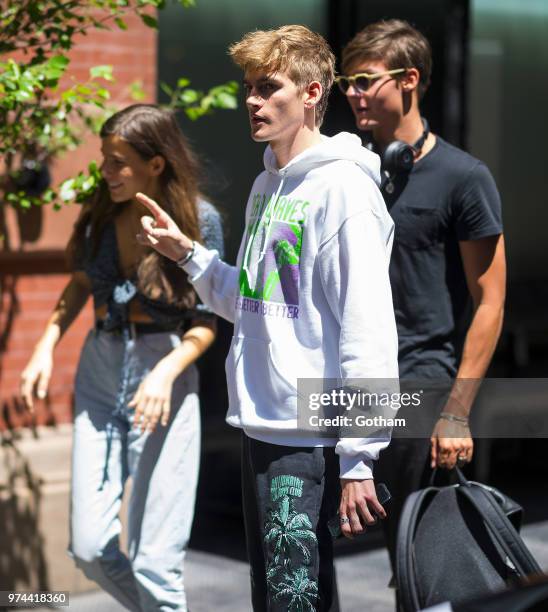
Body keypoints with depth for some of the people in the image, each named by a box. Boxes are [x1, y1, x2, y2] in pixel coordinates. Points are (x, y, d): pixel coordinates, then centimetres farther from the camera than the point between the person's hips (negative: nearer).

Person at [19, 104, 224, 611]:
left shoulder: (199, 218, -11)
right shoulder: (102, 210, 1)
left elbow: (206, 321, -7)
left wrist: (166, 373, -23)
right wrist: (47, 345, 4)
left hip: (164, 373, -4)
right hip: (99, 371, 5)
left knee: (154, 557, -4)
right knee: (90, 548, 3)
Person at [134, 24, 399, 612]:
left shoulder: (343, 188, -13)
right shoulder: (265, 185, 14)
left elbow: (368, 328, -18)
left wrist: (358, 458, -20)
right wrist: (186, 253, 7)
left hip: (309, 438, -9)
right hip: (259, 426, 9)